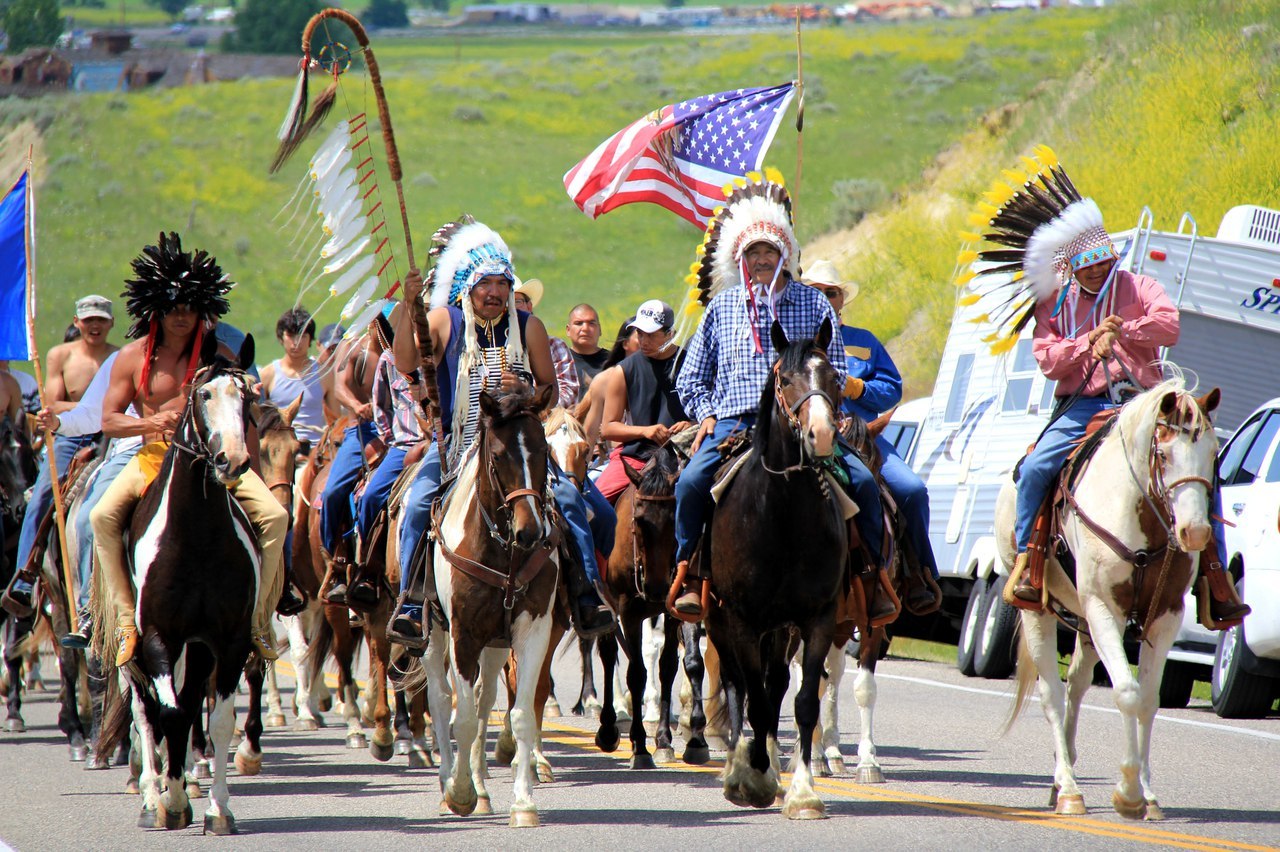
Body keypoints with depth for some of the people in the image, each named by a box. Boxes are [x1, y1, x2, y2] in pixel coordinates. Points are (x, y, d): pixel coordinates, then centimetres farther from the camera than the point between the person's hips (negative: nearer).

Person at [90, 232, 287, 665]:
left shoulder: (218, 355, 5)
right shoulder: (133, 358, 4)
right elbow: (109, 420, 4)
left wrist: (251, 476, 1)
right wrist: (151, 423, -15)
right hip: (153, 456, 0)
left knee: (274, 516, -22)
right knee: (103, 516, -26)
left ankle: (257, 618, -9)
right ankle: (126, 620, -19)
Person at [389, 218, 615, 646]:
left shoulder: (528, 327, 5)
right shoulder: (444, 321, 3)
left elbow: (551, 392, 11)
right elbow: (405, 363, -9)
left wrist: (523, 391, -12)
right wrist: (408, 306, -19)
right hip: (456, 442, -1)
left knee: (569, 498, -18)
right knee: (417, 505, -22)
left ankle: (587, 597, -13)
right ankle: (409, 602, -15)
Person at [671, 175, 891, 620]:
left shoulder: (813, 304, 11)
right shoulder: (722, 308, 13)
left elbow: (835, 372, 13)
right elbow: (691, 379, 18)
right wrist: (708, 415, 1)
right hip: (733, 422, 0)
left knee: (861, 480, -19)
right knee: (691, 481, -27)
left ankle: (873, 572, -3)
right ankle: (689, 573, -10)